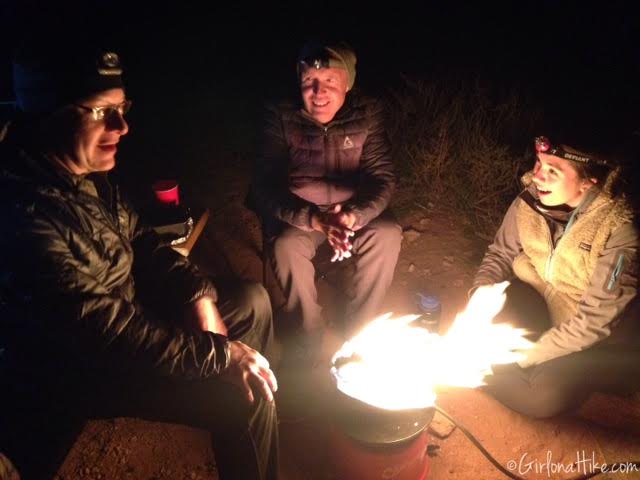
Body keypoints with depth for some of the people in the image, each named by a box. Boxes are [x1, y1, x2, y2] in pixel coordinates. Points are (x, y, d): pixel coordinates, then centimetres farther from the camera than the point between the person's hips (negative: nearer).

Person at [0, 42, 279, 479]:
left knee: (253, 300, 10)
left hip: (127, 309, 9)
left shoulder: (89, 172, -5)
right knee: (244, 399, -18)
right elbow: (109, 331, -33)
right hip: (78, 367, -8)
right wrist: (219, 354, -27)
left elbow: (140, 241, 6)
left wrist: (199, 296, -8)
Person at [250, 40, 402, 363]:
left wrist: (353, 216, -34)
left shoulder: (367, 114, -10)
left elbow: (382, 178, -13)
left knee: (388, 234, -25)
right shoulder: (281, 118, -15)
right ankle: (311, 345, -10)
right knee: (286, 247, -31)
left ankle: (358, 333, -7)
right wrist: (316, 221, -38)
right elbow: (265, 188, -21)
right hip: (297, 214, -1)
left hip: (353, 209, 2)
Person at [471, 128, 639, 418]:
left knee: (545, 397, -25)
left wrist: (529, 355, -25)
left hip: (598, 342, -4)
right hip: (543, 304, 5)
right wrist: (482, 291, -20)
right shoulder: (529, 202, -15)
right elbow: (500, 254, 0)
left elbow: (596, 321, -26)